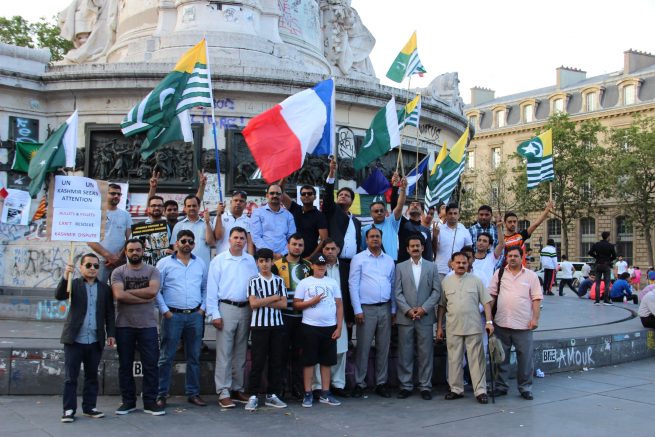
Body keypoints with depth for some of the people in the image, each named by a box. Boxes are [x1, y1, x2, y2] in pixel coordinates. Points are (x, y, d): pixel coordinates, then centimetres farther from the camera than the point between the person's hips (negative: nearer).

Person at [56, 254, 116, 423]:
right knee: (70, 377, 2)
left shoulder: (105, 288, 8)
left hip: (95, 341, 2)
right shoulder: (74, 284, 3)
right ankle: (69, 410, 8)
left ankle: (89, 407, 20)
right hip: (74, 339, -2)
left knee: (92, 376, 10)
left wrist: (111, 334, 2)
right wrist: (66, 277, -29)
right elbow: (59, 296, -16)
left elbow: (109, 313, 9)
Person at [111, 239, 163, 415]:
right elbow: (119, 295, -12)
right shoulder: (118, 272, 4)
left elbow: (153, 290, -12)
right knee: (125, 365, 7)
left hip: (147, 325, 0)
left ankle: (150, 402, 8)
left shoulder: (152, 271, 5)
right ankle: (128, 401, 18)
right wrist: (144, 298, -12)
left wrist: (129, 291, -9)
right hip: (124, 325, 0)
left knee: (150, 364, 1)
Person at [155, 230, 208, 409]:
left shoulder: (200, 263, 12)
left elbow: (205, 288, 16)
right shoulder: (164, 263, 1)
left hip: (195, 315, 4)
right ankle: (161, 394, 7)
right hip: (172, 315, -3)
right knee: (166, 357, 0)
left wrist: (202, 308, 5)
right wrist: (164, 311, -8)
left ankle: (193, 393, 16)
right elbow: (156, 289, -1)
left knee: (194, 357, 8)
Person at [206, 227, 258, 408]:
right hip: (226, 308, -4)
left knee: (240, 352, 11)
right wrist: (214, 314, -8)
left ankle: (237, 389, 20)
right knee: (224, 353, -4)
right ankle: (223, 392, 0)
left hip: (246, 309, 4)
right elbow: (212, 289, -2)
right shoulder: (219, 260, 0)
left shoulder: (251, 261, 9)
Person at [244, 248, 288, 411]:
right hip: (259, 324, -3)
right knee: (257, 361, -2)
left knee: (276, 361, 6)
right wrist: (274, 298, -5)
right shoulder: (253, 281, 1)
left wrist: (264, 303, -9)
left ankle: (272, 394, 16)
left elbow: (284, 304, 0)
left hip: (277, 324, 3)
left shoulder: (279, 281, 8)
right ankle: (254, 396, 5)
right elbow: (253, 303, -10)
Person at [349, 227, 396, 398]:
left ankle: (381, 383, 15)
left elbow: (393, 286, 14)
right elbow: (353, 285, -3)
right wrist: (357, 310, -9)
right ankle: (359, 383, 6)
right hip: (366, 309, -4)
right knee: (363, 347, -2)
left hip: (385, 309, 4)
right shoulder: (359, 259, 2)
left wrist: (393, 310, 8)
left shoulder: (389, 261, 13)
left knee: (383, 347, 7)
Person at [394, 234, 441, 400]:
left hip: (425, 317, 0)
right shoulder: (400, 267, 8)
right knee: (405, 353, 3)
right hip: (405, 317, 0)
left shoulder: (432, 267, 9)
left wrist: (424, 308, -9)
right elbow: (397, 292, 2)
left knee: (426, 353, 2)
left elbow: (437, 291, 2)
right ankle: (405, 386, 11)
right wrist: (408, 310, -10)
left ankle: (425, 386, 10)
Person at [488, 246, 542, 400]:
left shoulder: (531, 275, 4)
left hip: (524, 324, -1)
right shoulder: (499, 273, 8)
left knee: (525, 357, 2)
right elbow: (492, 295, 8)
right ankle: (501, 386, 20)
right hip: (501, 323, 2)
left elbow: (536, 299, 1)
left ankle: (525, 388, 15)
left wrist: (535, 318, -8)